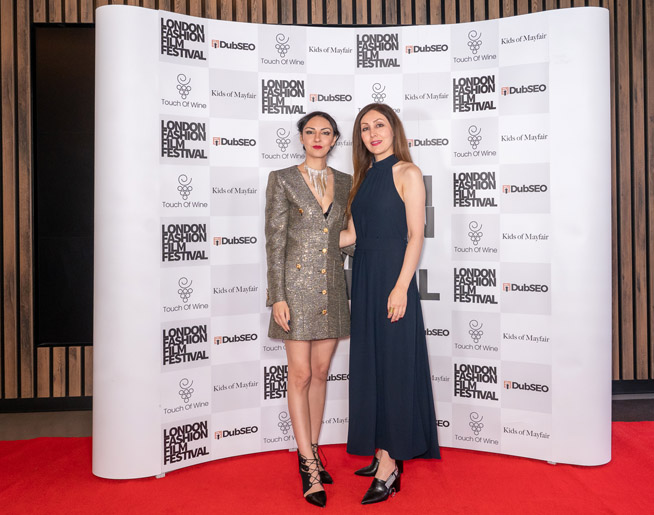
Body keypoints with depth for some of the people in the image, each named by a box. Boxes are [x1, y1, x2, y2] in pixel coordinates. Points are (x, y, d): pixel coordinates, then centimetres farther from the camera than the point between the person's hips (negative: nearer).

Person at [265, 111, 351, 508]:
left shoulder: (345, 183, 10)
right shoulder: (283, 179, -2)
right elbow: (275, 240, -5)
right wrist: (278, 296, -11)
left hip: (333, 286, 4)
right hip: (297, 285, -4)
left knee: (321, 373, 11)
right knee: (301, 375, -1)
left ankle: (311, 452, 24)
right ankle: (309, 465, 8)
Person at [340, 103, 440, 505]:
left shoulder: (407, 173, -3)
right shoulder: (365, 177, 16)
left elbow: (416, 235, -10)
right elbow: (351, 235, 15)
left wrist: (401, 287, -18)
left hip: (392, 276, -7)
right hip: (365, 277, 7)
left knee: (393, 365, -3)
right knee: (370, 364, 9)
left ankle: (389, 465, 6)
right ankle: (385, 454, 21)